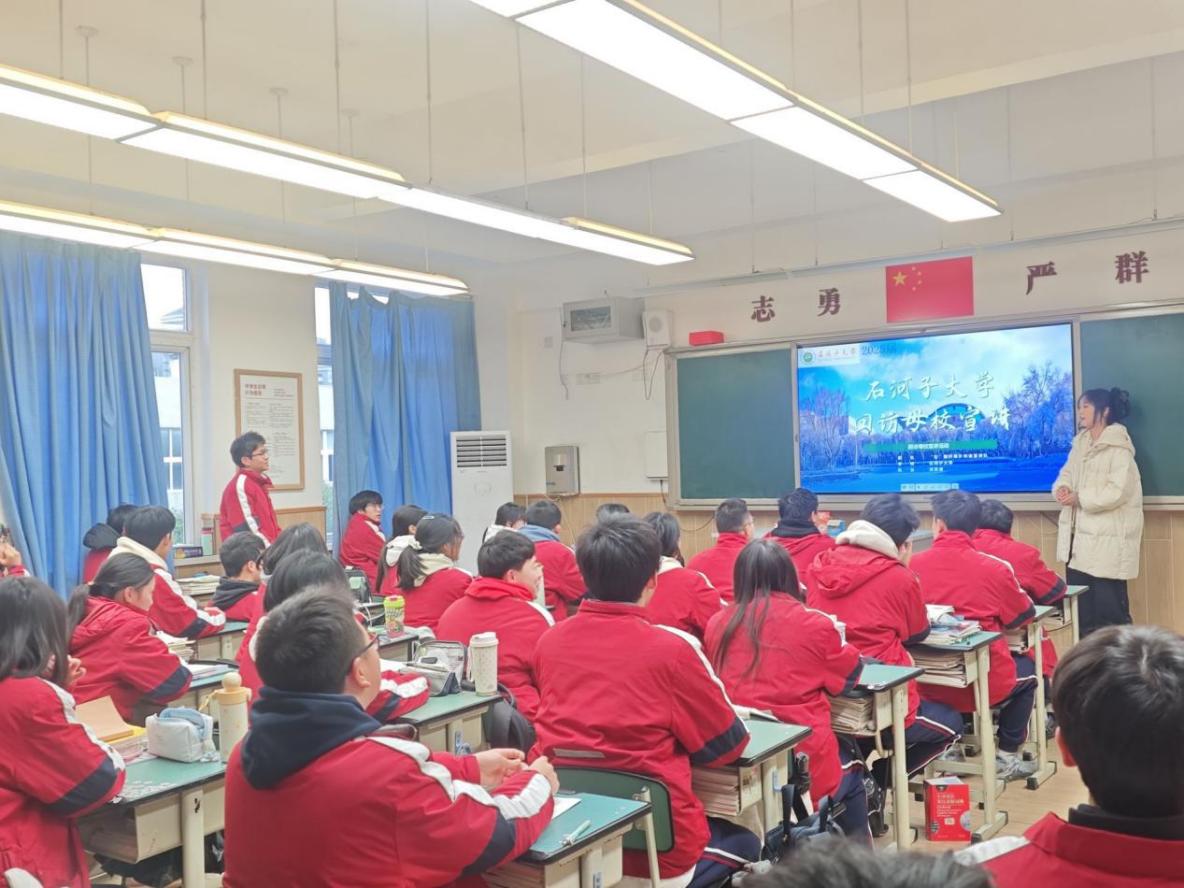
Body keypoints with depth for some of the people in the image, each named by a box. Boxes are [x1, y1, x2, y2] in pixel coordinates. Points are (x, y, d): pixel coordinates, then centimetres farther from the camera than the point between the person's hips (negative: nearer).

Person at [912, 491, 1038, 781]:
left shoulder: (913, 565, -8)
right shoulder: (994, 568, -11)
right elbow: (1022, 616, 5)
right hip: (984, 684, -2)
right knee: (1027, 670, 29)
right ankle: (1006, 757, 27)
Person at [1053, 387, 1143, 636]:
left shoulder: (1119, 447, -12)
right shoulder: (1080, 443, 13)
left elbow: (1117, 492, -20)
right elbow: (1067, 473, 14)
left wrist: (1079, 498, -17)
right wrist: (1062, 487, -8)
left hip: (1108, 539, -8)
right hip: (1079, 536, 8)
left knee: (1109, 605, -3)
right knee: (1080, 606, 13)